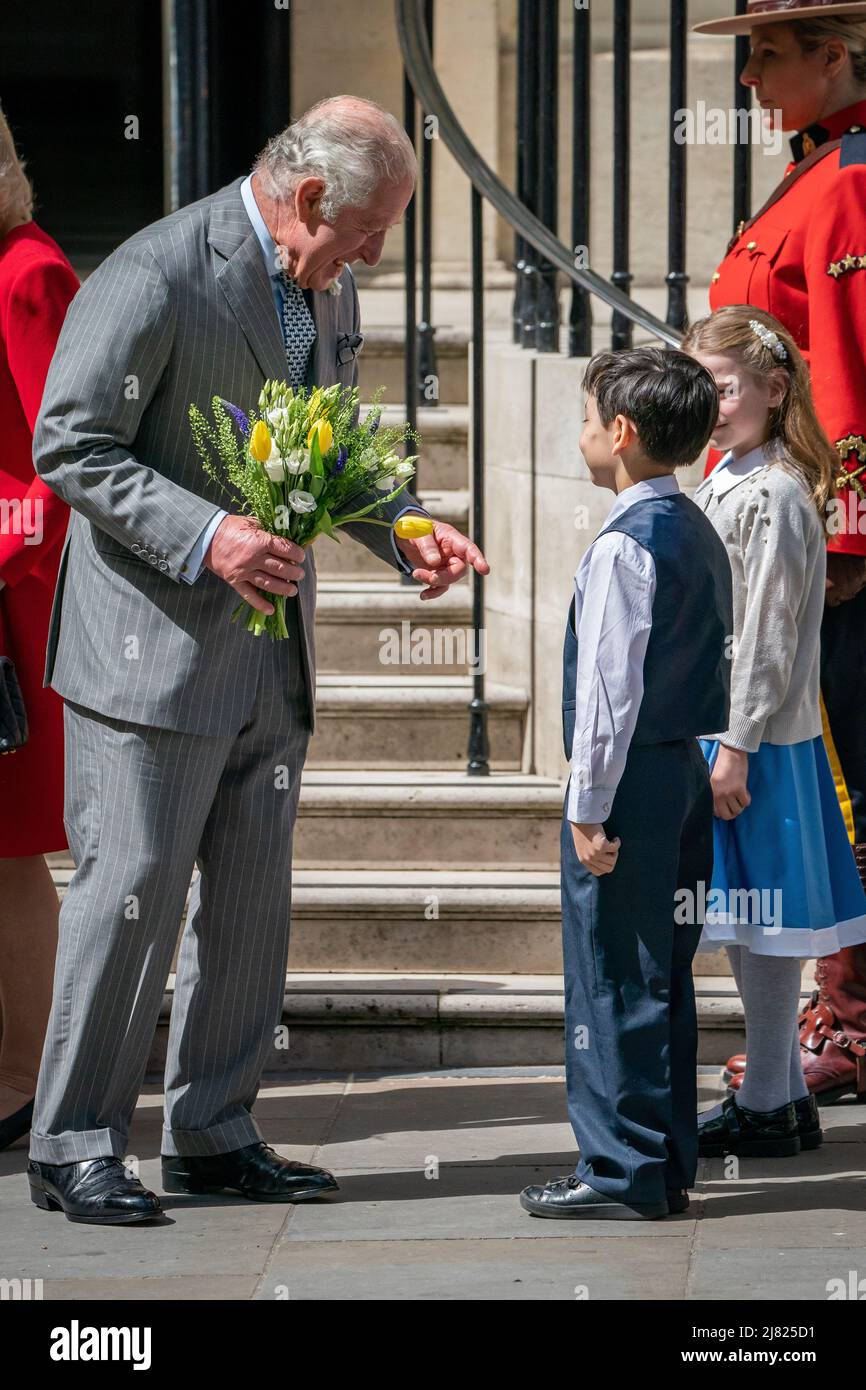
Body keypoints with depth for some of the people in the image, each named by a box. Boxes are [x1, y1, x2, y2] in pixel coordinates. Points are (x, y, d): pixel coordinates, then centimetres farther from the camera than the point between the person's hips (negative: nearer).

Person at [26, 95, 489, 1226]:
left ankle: (212, 1133, 20)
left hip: (270, 654, 8)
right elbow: (70, 446, -16)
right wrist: (204, 534, -26)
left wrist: (404, 533, 4)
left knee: (252, 901, 10)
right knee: (133, 891, -5)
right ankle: (73, 1146, 6)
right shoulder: (156, 277, -16)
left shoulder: (329, 293, 11)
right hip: (155, 645, -8)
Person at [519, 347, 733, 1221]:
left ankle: (621, 1171, -1)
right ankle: (668, 1164, 19)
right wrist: (700, 764, 20)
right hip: (688, 774, 9)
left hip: (630, 781, -9)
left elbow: (610, 684, -20)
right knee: (663, 980, 14)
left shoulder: (624, 545, -16)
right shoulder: (700, 534, 12)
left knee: (613, 980, -4)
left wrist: (589, 804, -17)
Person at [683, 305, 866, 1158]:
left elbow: (769, 634, -18)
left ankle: (766, 1107, 3)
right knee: (741, 922, 14)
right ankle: (782, 1092, 22)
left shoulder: (775, 495, -15)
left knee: (758, 923, -3)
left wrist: (738, 745, -19)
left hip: (758, 742, -9)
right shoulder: (722, 486, 14)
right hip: (719, 733, 10)